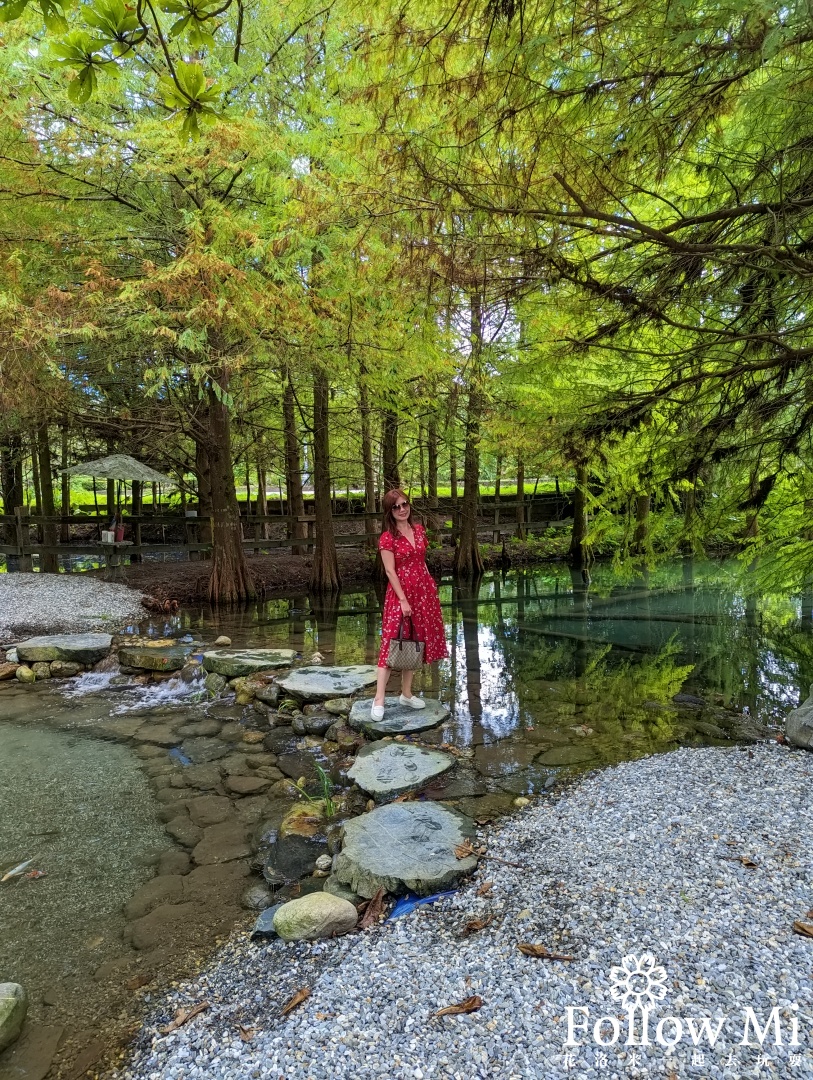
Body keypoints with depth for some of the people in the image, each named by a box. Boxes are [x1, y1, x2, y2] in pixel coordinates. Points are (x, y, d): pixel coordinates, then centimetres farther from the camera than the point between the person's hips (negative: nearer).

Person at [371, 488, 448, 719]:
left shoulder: (419, 530, 8)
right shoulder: (387, 538, -10)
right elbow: (390, 572, -14)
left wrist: (430, 587, 12)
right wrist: (403, 599, -18)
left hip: (423, 592, 6)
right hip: (400, 594, -6)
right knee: (392, 643, -7)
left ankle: (406, 694, 24)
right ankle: (379, 699, -2)